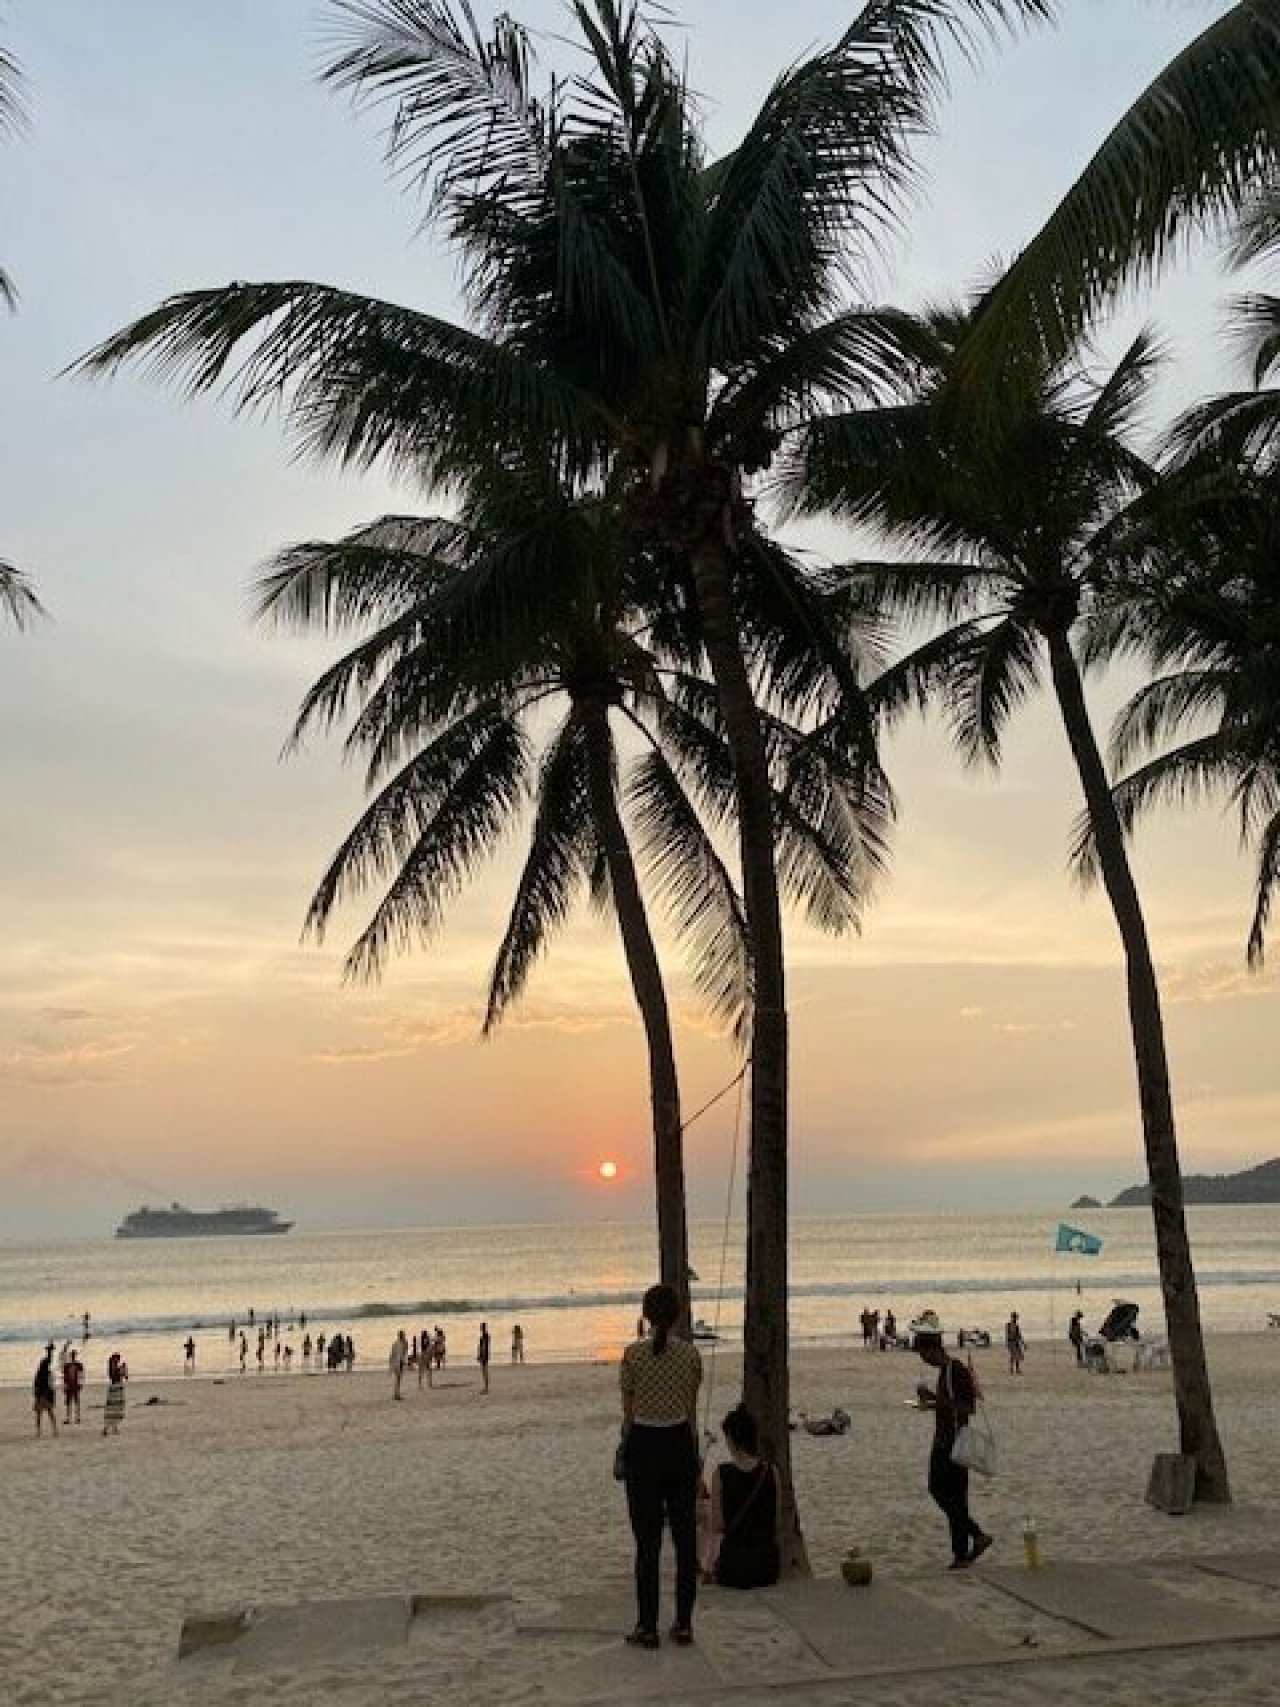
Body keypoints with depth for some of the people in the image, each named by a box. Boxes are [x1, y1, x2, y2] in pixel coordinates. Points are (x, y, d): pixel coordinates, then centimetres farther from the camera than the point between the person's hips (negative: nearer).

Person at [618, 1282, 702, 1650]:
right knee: (685, 1537, 11)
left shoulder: (633, 1354, -11)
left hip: (644, 1445, -2)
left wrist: (626, 1454, 10)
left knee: (647, 1541, 5)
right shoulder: (691, 1353, -4)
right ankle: (683, 1624, 15)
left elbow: (628, 1413, -3)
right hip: (680, 1445, 2)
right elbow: (692, 1411, 5)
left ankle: (647, 1627, 9)